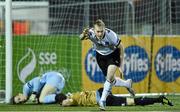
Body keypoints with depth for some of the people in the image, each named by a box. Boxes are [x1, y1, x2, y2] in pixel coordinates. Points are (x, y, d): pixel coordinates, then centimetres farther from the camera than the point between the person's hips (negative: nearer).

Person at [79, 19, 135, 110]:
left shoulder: (111, 35, -34)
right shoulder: (91, 33, -31)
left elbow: (120, 47, -19)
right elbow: (81, 38, -51)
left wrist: (121, 65, -13)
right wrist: (83, 35, -77)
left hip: (113, 54, -3)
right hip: (100, 56, 3)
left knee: (110, 77, -21)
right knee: (111, 80, 10)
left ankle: (102, 101, -11)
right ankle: (127, 84, 39)